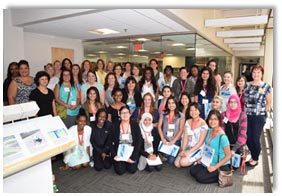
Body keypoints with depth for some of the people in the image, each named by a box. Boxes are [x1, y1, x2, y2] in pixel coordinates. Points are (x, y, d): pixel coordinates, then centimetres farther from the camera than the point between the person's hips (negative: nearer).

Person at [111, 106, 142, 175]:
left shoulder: (135, 125, -5)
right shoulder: (115, 126, -3)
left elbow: (138, 142, -7)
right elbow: (112, 142, -1)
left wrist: (133, 157, -13)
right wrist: (114, 155, -12)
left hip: (131, 152, 0)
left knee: (132, 170, -14)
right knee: (120, 171, -13)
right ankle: (117, 163, 22)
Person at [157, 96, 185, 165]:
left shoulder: (181, 115, -2)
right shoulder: (163, 114, 4)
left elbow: (181, 130, -5)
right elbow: (159, 127, 2)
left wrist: (173, 141, -13)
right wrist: (162, 139, -8)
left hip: (176, 140, -2)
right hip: (165, 140, 2)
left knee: (171, 161, -8)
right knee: (165, 155, -13)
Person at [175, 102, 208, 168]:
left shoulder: (203, 124, -14)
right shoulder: (187, 122, 3)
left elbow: (201, 142, -15)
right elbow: (185, 138, 2)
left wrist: (189, 152, -17)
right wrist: (182, 150, -10)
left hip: (198, 149, -5)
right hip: (188, 147, 6)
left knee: (183, 162, -23)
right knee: (177, 163, -9)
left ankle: (198, 160, 3)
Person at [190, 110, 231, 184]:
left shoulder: (222, 137, -24)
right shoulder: (209, 131, -1)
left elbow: (228, 156, -18)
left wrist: (215, 167, -19)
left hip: (221, 166, -8)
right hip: (209, 163, 8)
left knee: (200, 177, -15)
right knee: (192, 170, 3)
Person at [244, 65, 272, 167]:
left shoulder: (266, 86, -3)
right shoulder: (247, 85, 6)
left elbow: (269, 102, 3)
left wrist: (263, 111, 3)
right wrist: (244, 110, 7)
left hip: (259, 117, -3)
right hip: (247, 115, 4)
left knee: (256, 138, 5)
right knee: (248, 138, 10)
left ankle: (255, 159, 25)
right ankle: (253, 156, 31)